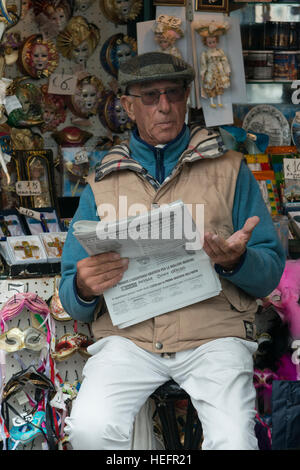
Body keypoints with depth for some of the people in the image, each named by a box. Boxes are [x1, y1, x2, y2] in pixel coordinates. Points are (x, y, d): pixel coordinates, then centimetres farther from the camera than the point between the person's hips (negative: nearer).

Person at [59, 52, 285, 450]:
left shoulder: (230, 169, 12)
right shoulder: (102, 184, 16)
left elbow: (270, 272, 8)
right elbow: (72, 297, 12)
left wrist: (236, 260, -15)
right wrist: (84, 288, -13)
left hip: (214, 331, -1)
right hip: (128, 335, 1)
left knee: (234, 440, -27)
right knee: (90, 429, -27)